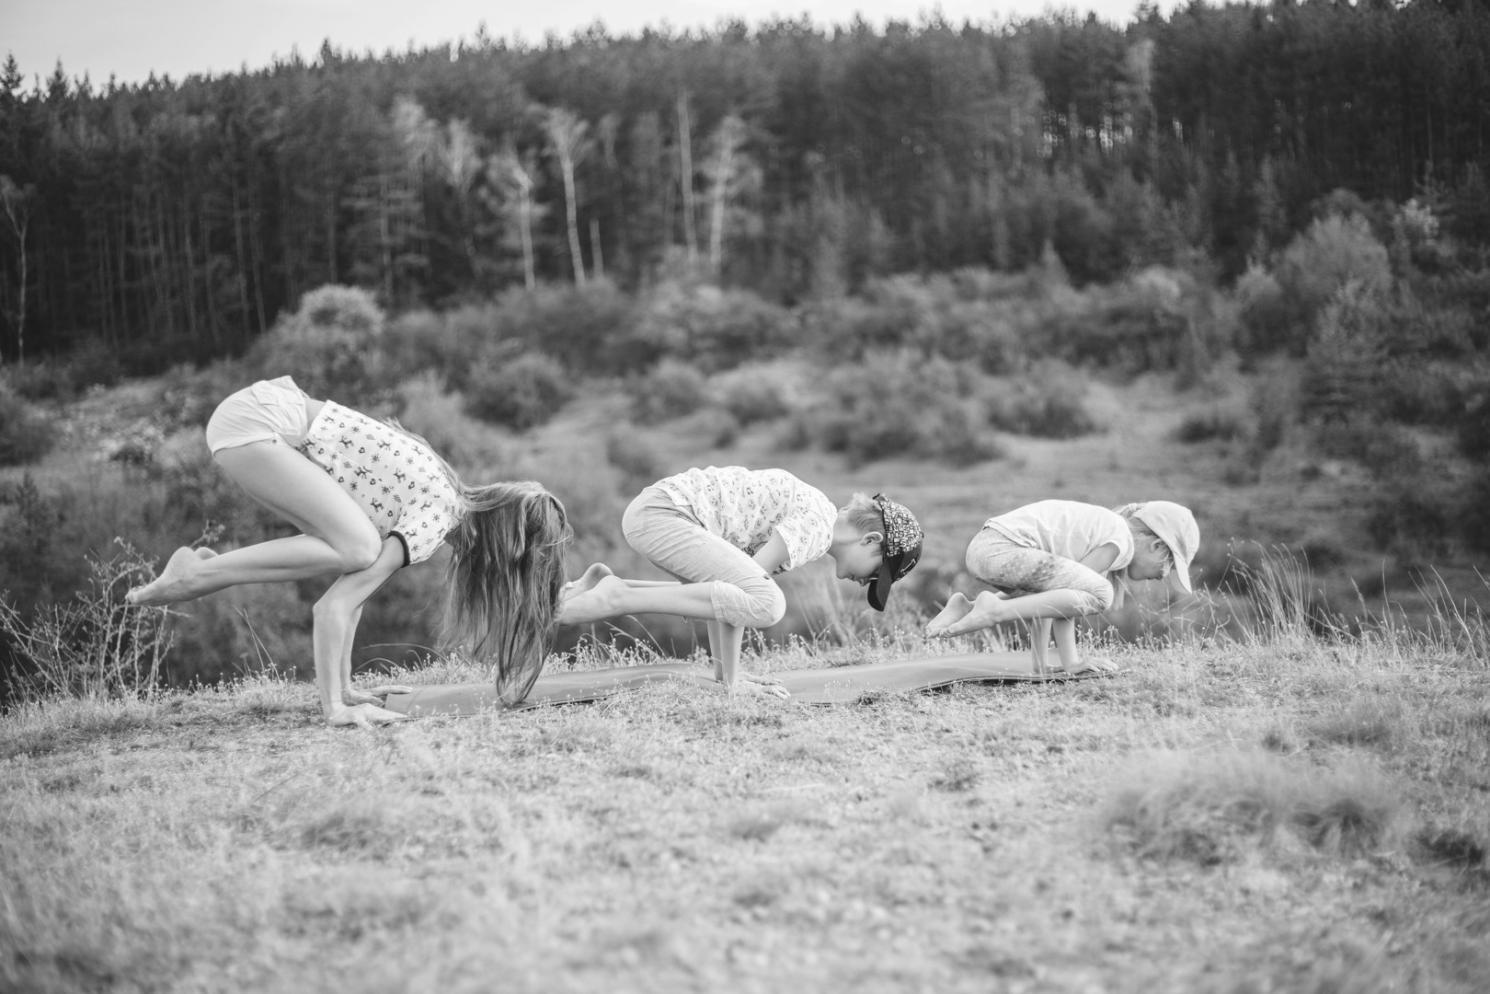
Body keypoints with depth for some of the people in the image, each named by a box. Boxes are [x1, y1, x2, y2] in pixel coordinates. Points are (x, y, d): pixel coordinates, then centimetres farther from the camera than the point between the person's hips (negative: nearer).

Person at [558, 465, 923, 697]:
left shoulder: (802, 515, 20)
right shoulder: (817, 525, -9)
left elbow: (731, 584, 19)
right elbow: (745, 583, -16)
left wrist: (723, 669, 16)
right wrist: (730, 678, -10)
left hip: (650, 512, 11)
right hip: (661, 514, -11)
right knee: (766, 604, -21)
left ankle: (607, 583, 18)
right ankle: (618, 598, -17)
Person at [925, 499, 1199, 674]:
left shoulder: (1100, 529, 26)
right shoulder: (1121, 544, -3)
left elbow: (1058, 592, 22)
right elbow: (1066, 593, -8)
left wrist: (1040, 661, 19)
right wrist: (1070, 661, -3)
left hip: (982, 547, 10)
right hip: (1002, 550, -10)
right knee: (1098, 594, -18)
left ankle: (967, 608, 16)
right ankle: (994, 609, -18)